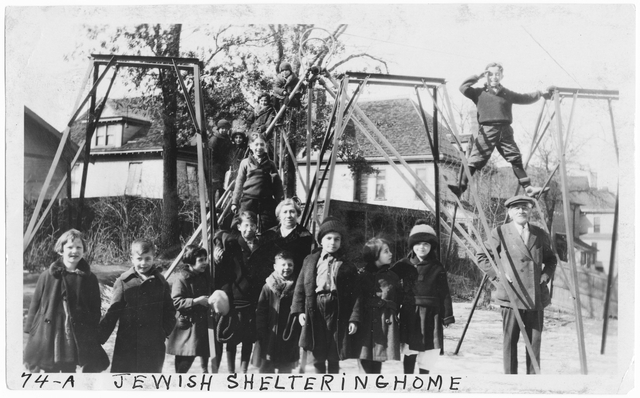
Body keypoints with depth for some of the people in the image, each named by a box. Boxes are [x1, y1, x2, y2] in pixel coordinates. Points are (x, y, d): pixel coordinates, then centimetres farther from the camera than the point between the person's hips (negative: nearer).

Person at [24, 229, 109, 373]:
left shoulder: (89, 278, 1)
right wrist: (30, 334, 2)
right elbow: (35, 306, 3)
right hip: (47, 338, 0)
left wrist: (93, 339, 1)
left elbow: (95, 311, 4)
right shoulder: (47, 276, -2)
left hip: (76, 340, 1)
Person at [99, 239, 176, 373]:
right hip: (126, 345, -1)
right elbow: (112, 313, 0)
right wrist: (100, 337, -6)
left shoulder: (160, 282, 3)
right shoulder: (123, 282, -2)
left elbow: (169, 311, 10)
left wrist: (165, 330, -4)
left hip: (154, 345, 2)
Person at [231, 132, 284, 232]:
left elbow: (277, 185, 9)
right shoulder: (245, 163, 6)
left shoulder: (270, 164, 9)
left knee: (267, 230, -1)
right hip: (248, 201, -1)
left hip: (266, 201, 1)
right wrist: (234, 202, 4)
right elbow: (239, 184, 7)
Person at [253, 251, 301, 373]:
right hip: (269, 337, -1)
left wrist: (298, 333, -3)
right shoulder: (268, 287, -5)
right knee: (266, 368, 7)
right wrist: (262, 333, -9)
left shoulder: (296, 287, 0)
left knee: (286, 368, 11)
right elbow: (260, 312, -4)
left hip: (289, 337, 1)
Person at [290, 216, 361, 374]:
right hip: (315, 311, 1)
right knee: (318, 357, 6)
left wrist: (354, 318, -7)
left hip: (338, 313, -1)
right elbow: (300, 287, 7)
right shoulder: (310, 260, 9)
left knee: (334, 358, 6)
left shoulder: (347, 265, 4)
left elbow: (355, 294, 0)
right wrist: (299, 310, -3)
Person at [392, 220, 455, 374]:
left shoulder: (437, 268, 2)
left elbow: (444, 294, 2)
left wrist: (447, 315, 0)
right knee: (409, 352, 0)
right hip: (409, 313, 0)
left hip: (430, 314, 0)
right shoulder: (404, 265, 3)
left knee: (427, 353, 5)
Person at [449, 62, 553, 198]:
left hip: (505, 131, 3)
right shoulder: (480, 93, 9)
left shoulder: (507, 94, 18)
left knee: (516, 159, 3)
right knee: (475, 160, -9)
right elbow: (463, 88, 0)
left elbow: (525, 98, 27)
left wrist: (541, 94, 22)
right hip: (487, 131, -3)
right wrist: (477, 77, 2)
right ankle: (461, 186, -8)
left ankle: (528, 188, 7)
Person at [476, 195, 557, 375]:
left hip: (536, 297, 3)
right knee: (510, 340, 0)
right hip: (511, 296, -3)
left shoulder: (540, 234, 11)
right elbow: (481, 257, 6)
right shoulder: (501, 233, 1)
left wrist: (546, 275, 8)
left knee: (535, 340, 5)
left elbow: (551, 259, 25)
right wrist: (497, 276, -4)